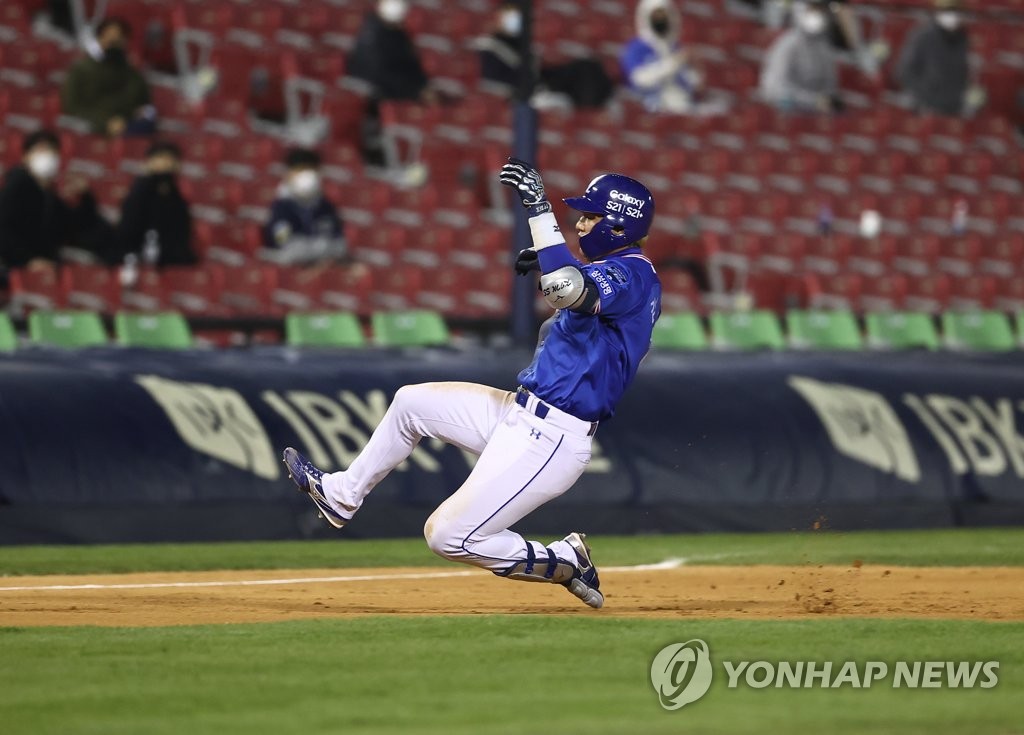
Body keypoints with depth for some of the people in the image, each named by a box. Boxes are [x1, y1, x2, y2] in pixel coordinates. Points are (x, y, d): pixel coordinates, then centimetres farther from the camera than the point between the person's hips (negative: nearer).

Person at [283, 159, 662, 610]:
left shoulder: (633, 275, -20)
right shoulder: (620, 271, 12)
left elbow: (568, 290, -40)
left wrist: (539, 209, -35)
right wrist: (547, 267, 13)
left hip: (548, 444, -11)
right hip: (520, 416, 11)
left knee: (448, 536, -11)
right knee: (411, 403, 20)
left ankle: (564, 564, 4)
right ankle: (341, 497, 35)